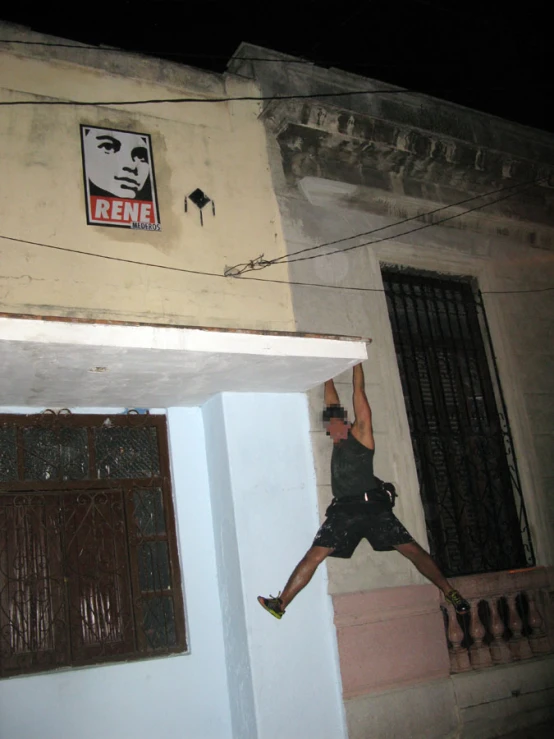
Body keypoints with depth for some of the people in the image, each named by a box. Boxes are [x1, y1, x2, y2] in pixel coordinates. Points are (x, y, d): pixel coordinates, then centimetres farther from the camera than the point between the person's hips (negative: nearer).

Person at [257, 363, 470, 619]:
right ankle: (281, 603, -12)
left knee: (413, 551, -3)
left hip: (373, 506, -4)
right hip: (344, 510, 4)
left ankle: (451, 593, 9)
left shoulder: (361, 432, 7)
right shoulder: (339, 439, 21)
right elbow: (330, 394, 25)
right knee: (314, 555, -8)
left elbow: (359, 390, 7)